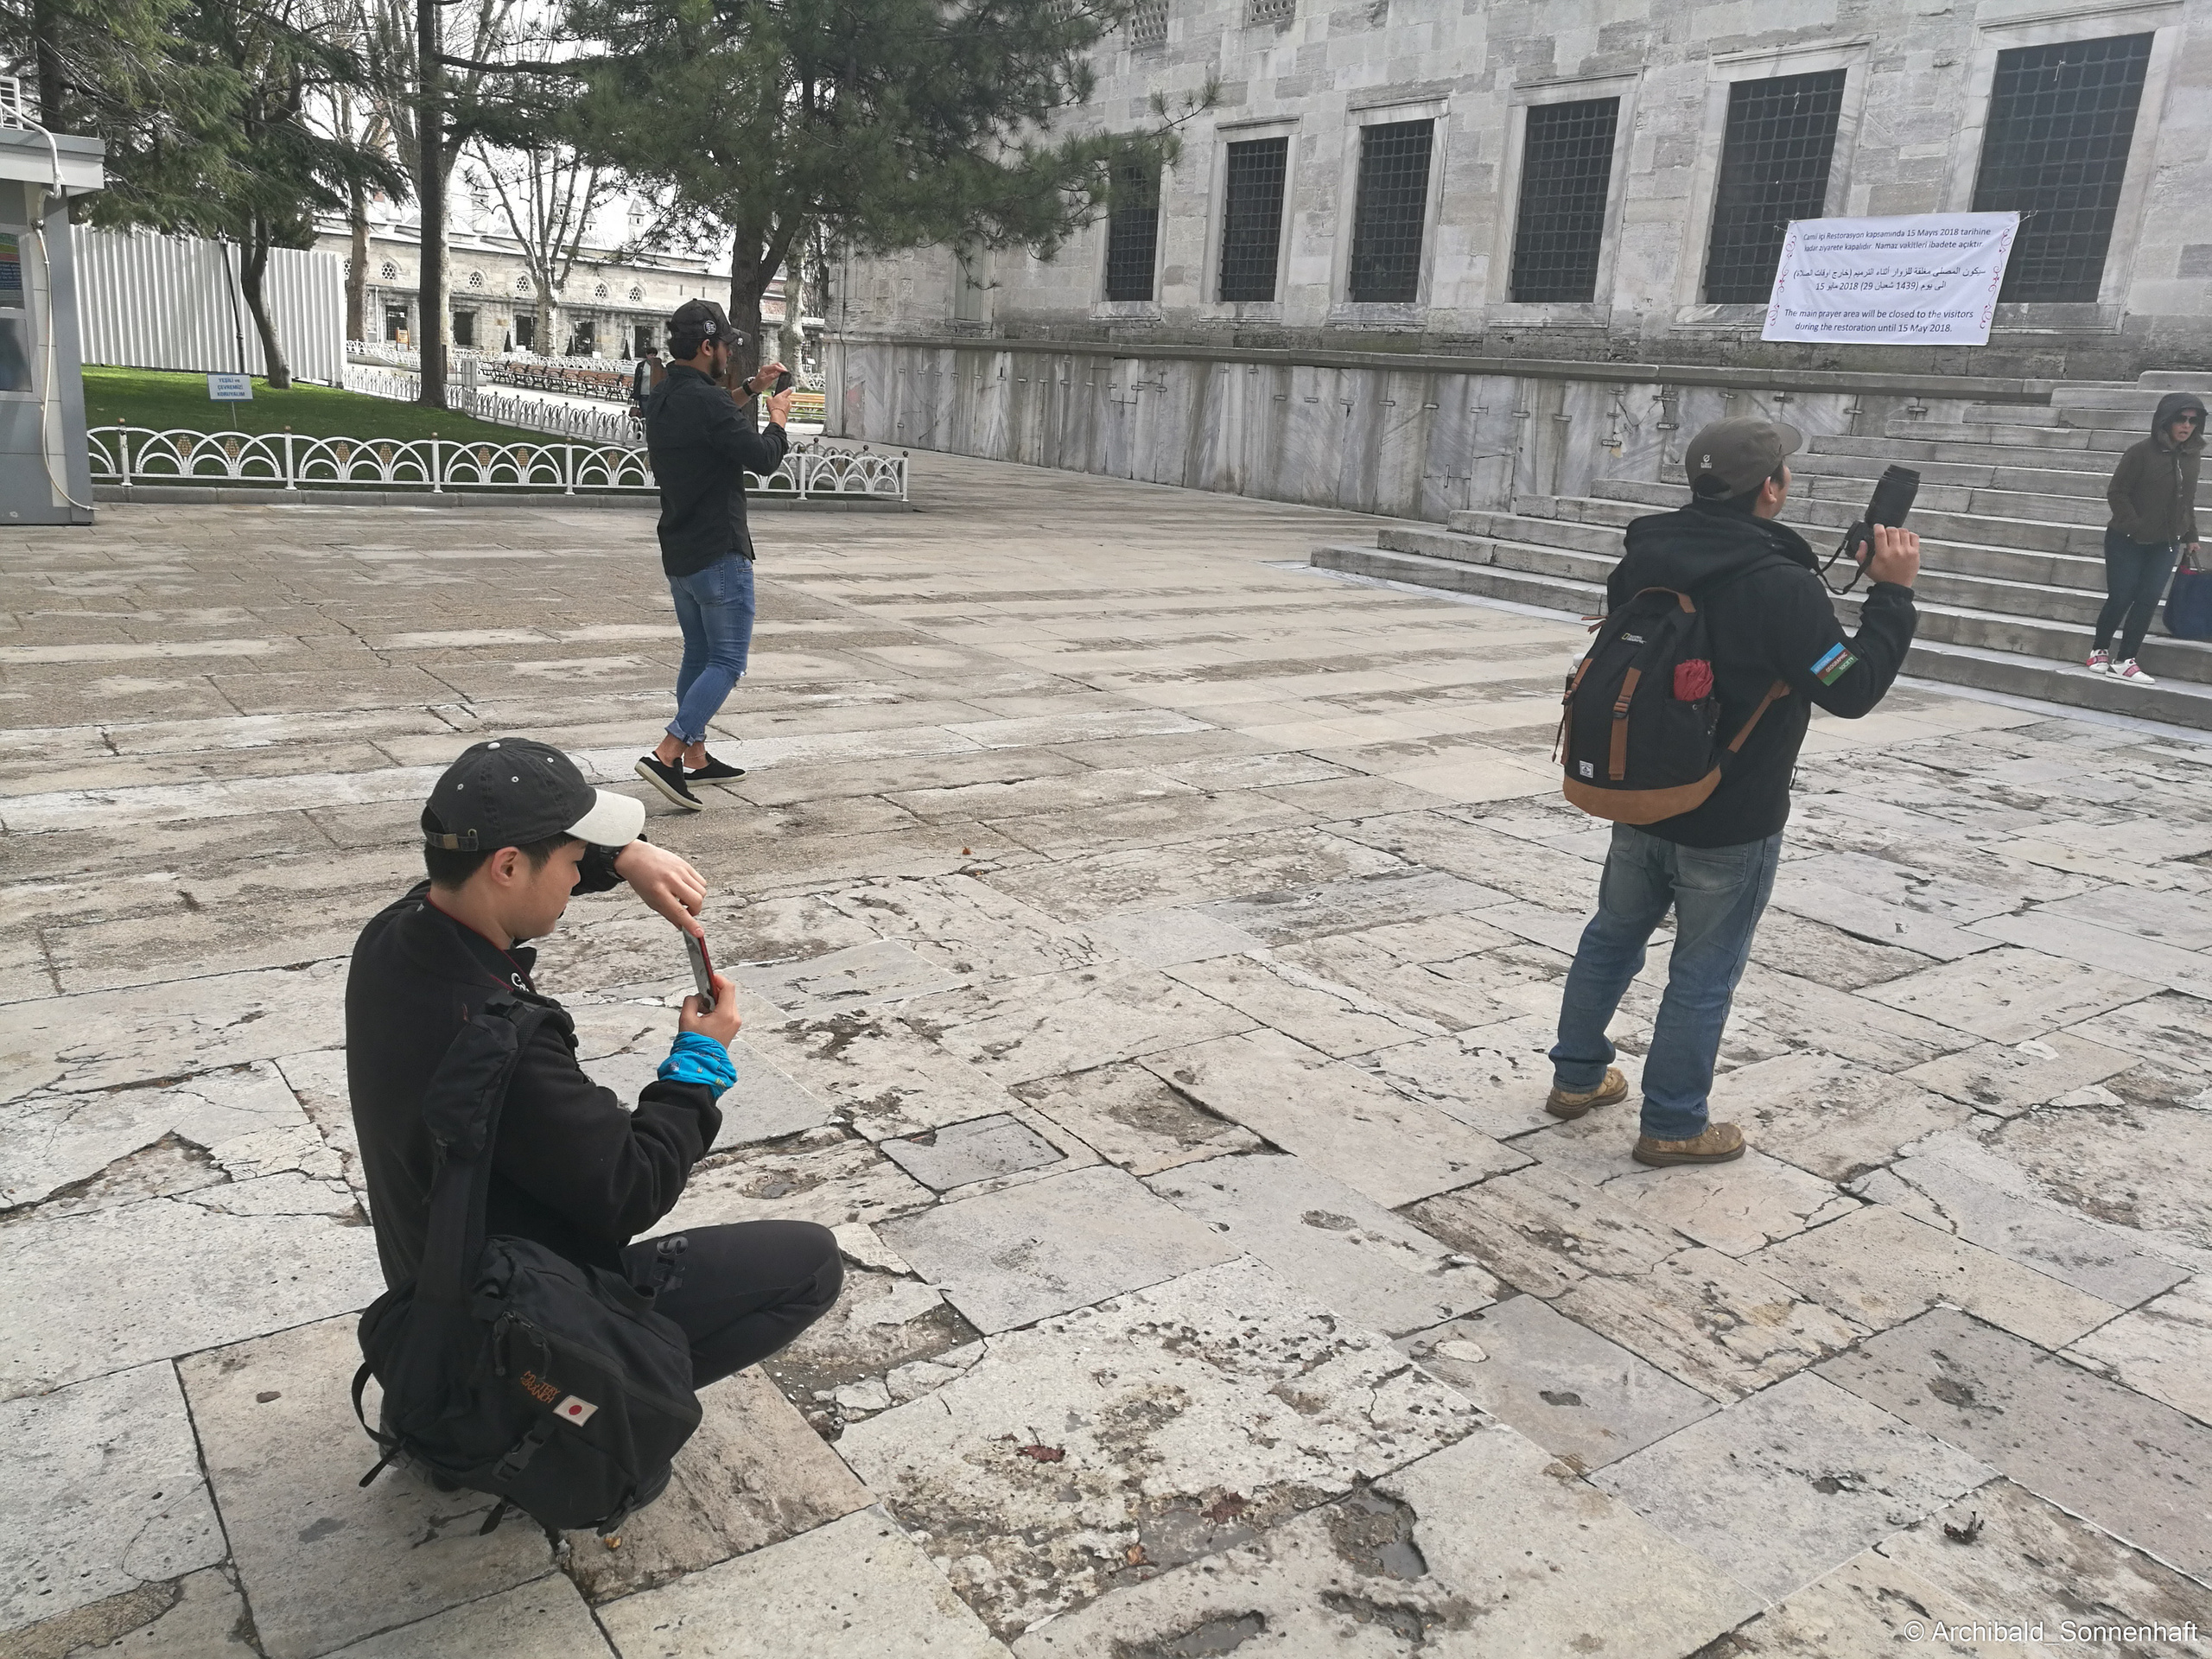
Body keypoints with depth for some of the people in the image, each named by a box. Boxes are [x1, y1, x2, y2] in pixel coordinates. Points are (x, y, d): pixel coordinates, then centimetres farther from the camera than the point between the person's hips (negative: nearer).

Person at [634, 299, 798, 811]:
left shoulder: (661, 401, 9)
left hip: (677, 552, 9)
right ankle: (665, 756, -15)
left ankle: (695, 759, 24)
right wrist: (777, 420, 1)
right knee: (727, 662, -5)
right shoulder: (708, 403, -20)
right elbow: (763, 458, -18)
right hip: (718, 554, -9)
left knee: (698, 655, 18)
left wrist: (749, 389, 27)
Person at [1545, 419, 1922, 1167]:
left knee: (1613, 935, 22)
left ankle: (1576, 1076, 37)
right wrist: (1892, 593, -10)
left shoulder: (1646, 556, -3)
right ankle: (1673, 1126, 21)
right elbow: (1850, 689, -18)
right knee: (1703, 975, 8)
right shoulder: (1782, 586, -23)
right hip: (1730, 824, -6)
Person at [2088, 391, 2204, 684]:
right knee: (2120, 598, -1)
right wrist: (2135, 526, -16)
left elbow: (2188, 500, 14)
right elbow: (2116, 492, -11)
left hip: (2165, 545, 5)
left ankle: (2124, 661, 4)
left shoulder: (2192, 456, 4)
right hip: (2127, 542, -5)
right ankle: (2100, 651, 19)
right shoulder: (2143, 452, -13)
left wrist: (2190, 537, 13)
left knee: (2147, 601, -1)